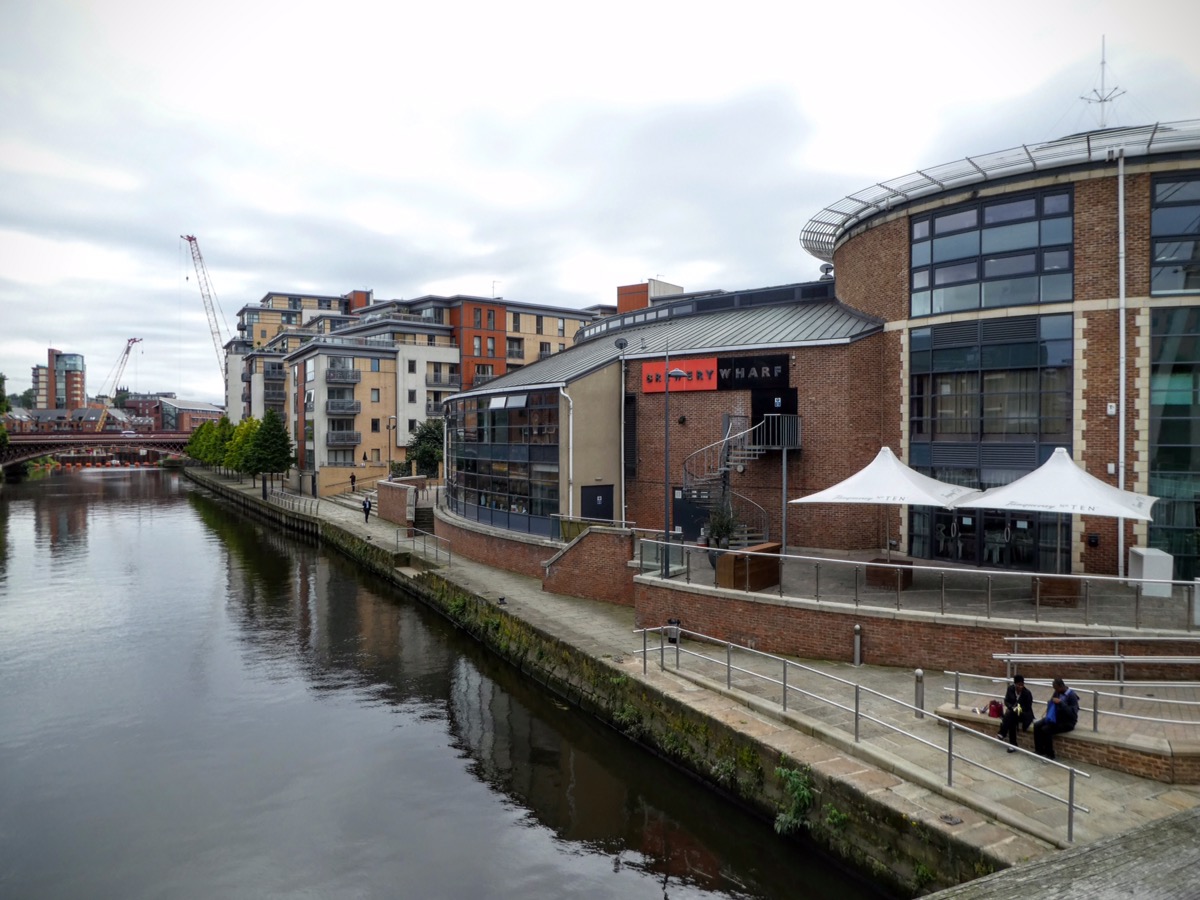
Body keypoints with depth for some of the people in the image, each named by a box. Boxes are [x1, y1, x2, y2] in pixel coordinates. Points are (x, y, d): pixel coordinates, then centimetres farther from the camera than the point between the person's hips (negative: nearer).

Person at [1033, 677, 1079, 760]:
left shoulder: (1072, 696, -17)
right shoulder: (1057, 692, 5)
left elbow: (1072, 713, -26)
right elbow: (1052, 704, 19)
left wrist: (1060, 703, -30)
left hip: (1067, 722, -8)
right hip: (1055, 717, 8)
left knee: (1045, 729, -27)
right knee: (1037, 725, -12)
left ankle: (1049, 754, -11)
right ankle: (1039, 751, -2)